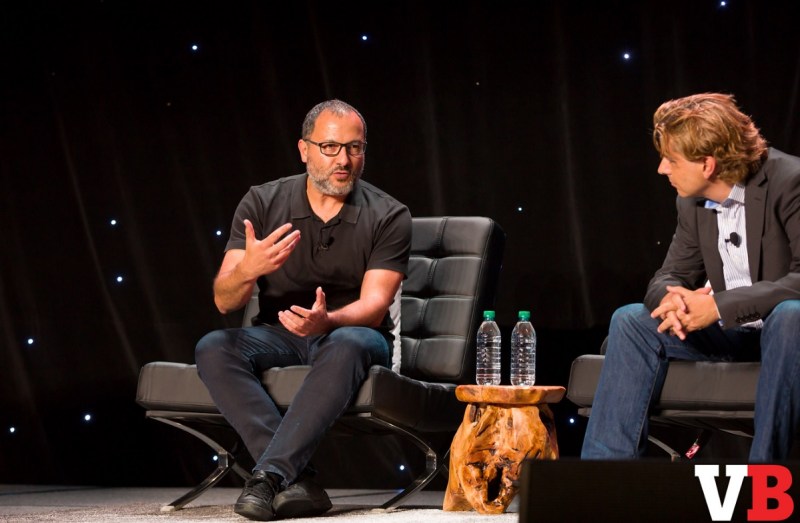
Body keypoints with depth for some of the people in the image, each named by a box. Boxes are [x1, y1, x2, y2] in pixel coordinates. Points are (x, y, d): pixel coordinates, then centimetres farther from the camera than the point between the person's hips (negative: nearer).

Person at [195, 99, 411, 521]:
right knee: (213, 348, -29)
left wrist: (326, 321, -38)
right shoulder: (262, 204, -2)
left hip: (349, 333, -2)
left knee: (347, 345, -39)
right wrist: (247, 271, -32)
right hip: (277, 335, 2)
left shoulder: (388, 217, -6)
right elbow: (223, 301, -7)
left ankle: (269, 475, -43)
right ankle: (296, 482, -39)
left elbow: (374, 306, -15)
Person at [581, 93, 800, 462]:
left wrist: (719, 306, -31)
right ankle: (606, 460, -11)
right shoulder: (693, 203, 2)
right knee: (630, 321, -5)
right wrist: (673, 299, -20)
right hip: (733, 333, 7)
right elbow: (668, 278, 7)